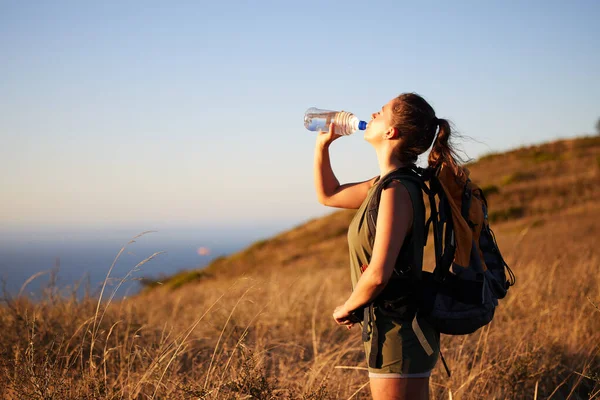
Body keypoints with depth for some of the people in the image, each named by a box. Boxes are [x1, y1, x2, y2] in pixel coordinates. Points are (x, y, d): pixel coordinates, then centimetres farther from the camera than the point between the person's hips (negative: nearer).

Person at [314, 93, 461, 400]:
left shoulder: (396, 191, -20)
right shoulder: (386, 184, 9)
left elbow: (378, 274, -27)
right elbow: (328, 195, 26)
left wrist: (346, 309, -9)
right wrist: (322, 145, 14)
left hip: (398, 332, -10)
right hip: (399, 327, 10)